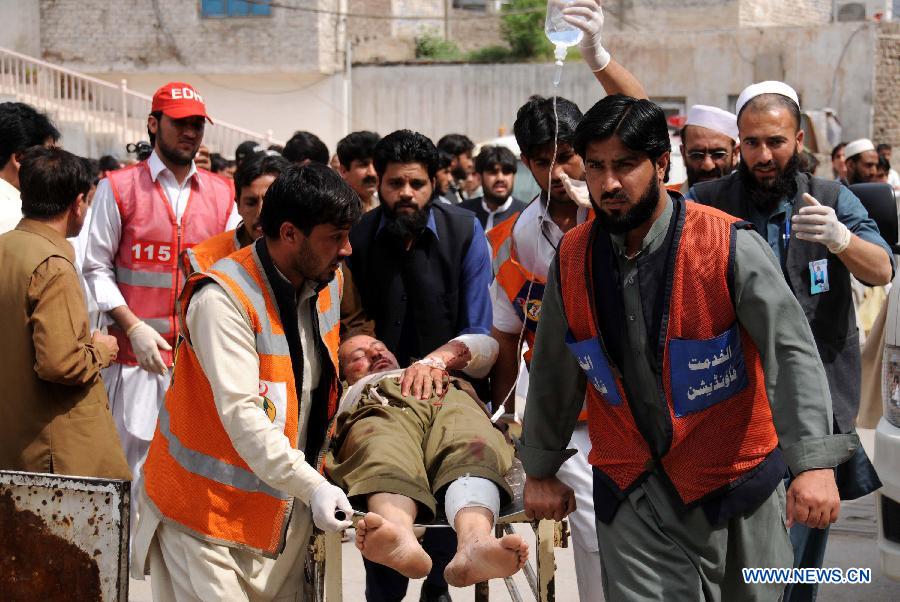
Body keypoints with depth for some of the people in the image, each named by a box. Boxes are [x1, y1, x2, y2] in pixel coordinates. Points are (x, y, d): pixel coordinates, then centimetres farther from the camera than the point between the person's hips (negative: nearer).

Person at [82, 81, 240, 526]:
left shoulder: (221, 194, 11)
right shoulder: (118, 188, 2)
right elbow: (97, 268, 1)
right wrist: (133, 326, -11)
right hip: (137, 354, -3)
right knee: (135, 459, -2)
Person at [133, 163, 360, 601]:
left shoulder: (329, 283, 4)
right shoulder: (223, 298, -20)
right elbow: (241, 413, -28)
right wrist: (311, 486, -36)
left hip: (288, 511, 7)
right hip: (208, 513, -7)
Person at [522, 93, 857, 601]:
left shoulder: (730, 247, -16)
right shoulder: (573, 258, -2)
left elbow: (792, 352, -22)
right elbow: (554, 373, 10)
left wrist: (815, 464, -33)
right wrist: (540, 471, 16)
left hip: (736, 482, -2)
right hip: (632, 495, 2)